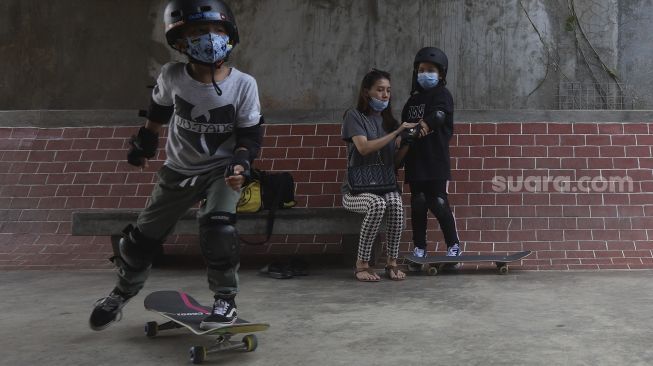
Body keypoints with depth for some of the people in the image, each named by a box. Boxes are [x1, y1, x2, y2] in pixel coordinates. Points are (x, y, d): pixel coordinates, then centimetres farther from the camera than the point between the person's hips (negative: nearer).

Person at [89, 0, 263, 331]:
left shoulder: (243, 85, -19)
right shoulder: (171, 77, -15)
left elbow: (250, 135, -11)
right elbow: (158, 112, 6)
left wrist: (240, 162, -28)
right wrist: (143, 142, 16)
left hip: (221, 170, -2)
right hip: (178, 170, 2)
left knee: (217, 226, -28)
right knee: (144, 235, 10)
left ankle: (225, 300, -7)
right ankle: (123, 292, 37)